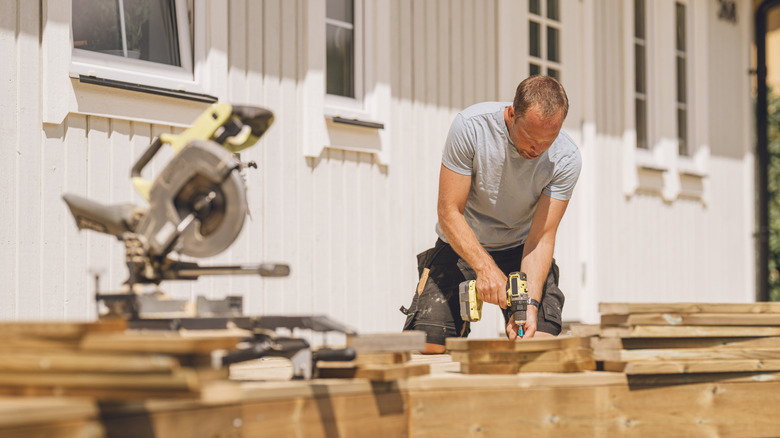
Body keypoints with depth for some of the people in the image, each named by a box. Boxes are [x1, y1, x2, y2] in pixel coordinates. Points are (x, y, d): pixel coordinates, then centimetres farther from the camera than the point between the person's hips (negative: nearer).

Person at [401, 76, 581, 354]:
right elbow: (449, 211, -22)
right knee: (425, 347, -15)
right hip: (462, 246, -1)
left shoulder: (566, 160, -21)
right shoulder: (470, 126, -26)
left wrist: (530, 303, -35)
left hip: (520, 249, 1)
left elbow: (541, 238, -19)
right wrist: (485, 267, -36)